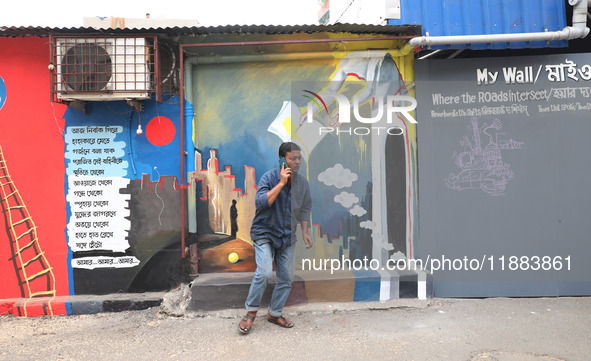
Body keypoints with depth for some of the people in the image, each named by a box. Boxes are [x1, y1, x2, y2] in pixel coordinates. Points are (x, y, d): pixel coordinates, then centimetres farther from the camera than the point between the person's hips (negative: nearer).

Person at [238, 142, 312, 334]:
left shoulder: (303, 182, 2)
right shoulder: (269, 177, -13)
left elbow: (305, 208, 13)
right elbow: (261, 202, -27)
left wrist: (305, 232, 7)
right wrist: (281, 183, -27)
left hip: (287, 236, 5)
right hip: (265, 232, -5)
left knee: (287, 277, 6)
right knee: (264, 272, -20)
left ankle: (275, 313, 27)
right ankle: (251, 312, 2)